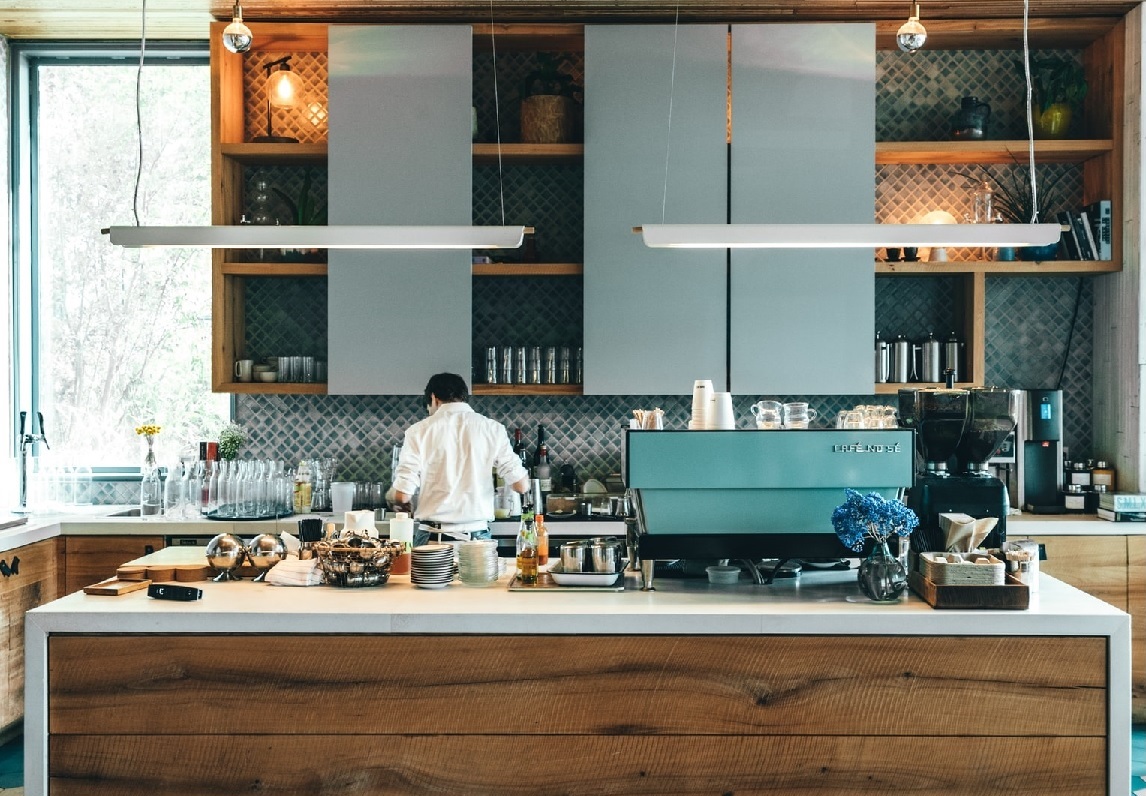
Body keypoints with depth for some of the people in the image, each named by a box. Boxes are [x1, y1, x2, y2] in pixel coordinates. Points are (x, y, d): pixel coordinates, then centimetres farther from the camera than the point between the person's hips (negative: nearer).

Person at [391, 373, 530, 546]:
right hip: (478, 536, 1)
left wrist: (401, 505, 18)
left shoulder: (419, 431, -2)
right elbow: (521, 486, 1)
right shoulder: (492, 429, 2)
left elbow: (403, 496, -5)